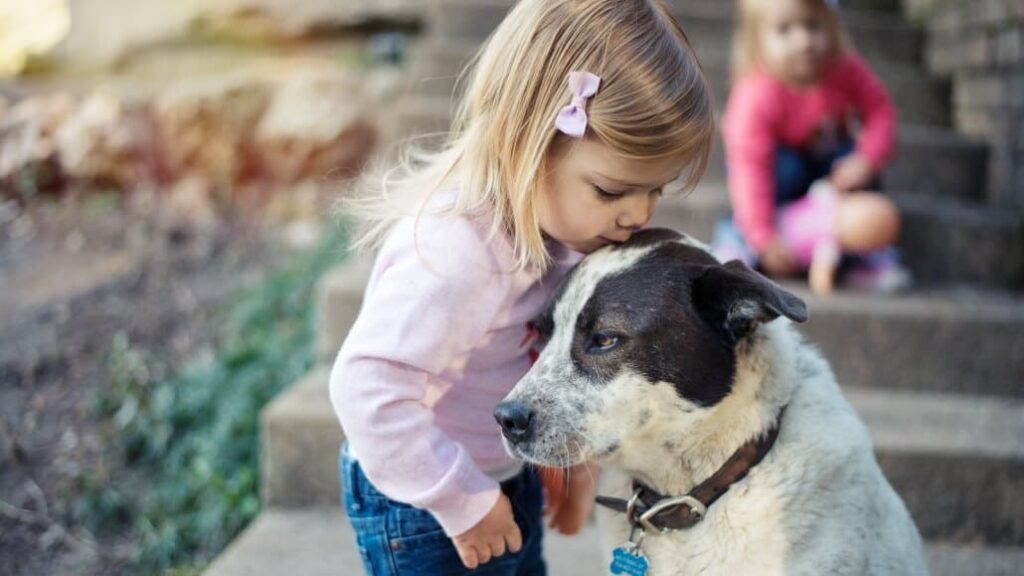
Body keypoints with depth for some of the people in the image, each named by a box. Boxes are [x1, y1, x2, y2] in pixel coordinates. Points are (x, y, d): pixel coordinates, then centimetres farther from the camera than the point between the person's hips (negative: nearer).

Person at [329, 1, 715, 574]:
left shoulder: (561, 217, -7)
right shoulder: (456, 247, -34)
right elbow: (368, 387, -36)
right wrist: (463, 502, -25)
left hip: (509, 479, 8)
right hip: (423, 506, -8)